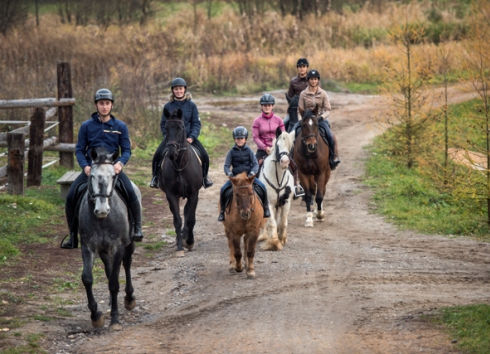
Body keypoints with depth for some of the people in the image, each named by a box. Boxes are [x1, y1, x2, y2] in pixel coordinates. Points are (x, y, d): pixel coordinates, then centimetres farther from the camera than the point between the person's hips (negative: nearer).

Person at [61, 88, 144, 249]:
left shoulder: (120, 126, 7)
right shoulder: (86, 126, 7)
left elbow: (126, 150, 6)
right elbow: (79, 150, 6)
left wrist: (120, 163, -16)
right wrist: (85, 166, -12)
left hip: (113, 168, -1)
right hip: (91, 168, 1)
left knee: (131, 193, -26)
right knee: (71, 197, -15)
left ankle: (137, 228, -6)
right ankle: (73, 236, 0)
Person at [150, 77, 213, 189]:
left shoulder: (191, 105, 1)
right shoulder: (168, 106, 2)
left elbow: (196, 123, 2)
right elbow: (163, 124, 8)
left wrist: (192, 137, -12)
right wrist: (167, 136, -8)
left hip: (188, 137, 0)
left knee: (204, 155, -15)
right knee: (157, 155, -22)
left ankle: (205, 176, 13)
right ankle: (155, 177, 2)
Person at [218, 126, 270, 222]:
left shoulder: (249, 151, 2)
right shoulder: (232, 152, 2)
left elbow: (255, 164, -3)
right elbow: (226, 165, 0)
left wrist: (252, 172, -22)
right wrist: (229, 173, -21)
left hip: (249, 176, 0)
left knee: (262, 187, -21)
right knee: (223, 189, -20)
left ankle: (265, 208, 0)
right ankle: (222, 211, -3)